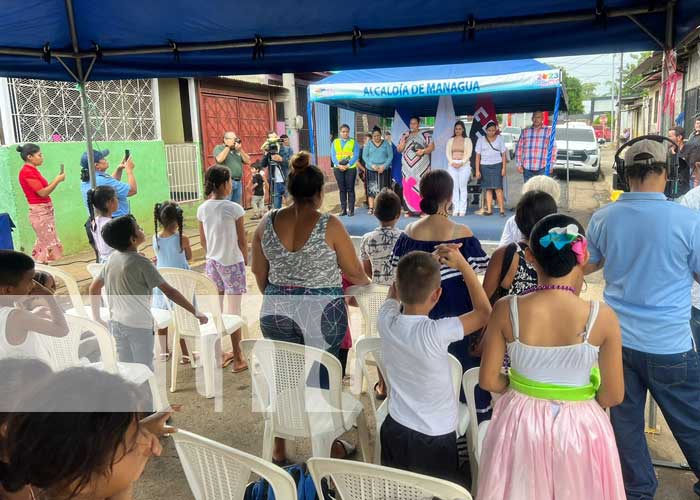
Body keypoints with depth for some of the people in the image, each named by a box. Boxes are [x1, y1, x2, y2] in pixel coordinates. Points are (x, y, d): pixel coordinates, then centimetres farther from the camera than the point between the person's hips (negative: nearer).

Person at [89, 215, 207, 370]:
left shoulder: (112, 258, 4)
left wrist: (97, 318, 19)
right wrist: (195, 312, -15)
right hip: (139, 324, -6)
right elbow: (169, 291, -19)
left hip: (116, 322, 6)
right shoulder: (140, 262, -16)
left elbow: (94, 287, 13)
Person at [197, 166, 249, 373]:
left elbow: (203, 241, 7)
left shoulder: (202, 209, -2)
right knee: (233, 310, 4)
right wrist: (245, 261, 5)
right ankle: (238, 358, 13)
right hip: (233, 263, -5)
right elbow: (242, 241, -10)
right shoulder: (234, 208, -16)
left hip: (212, 263, 5)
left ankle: (220, 354, 26)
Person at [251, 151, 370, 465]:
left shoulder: (267, 223, -2)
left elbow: (259, 273, 8)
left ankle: (279, 448, 33)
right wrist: (367, 282, 17)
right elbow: (354, 273, -5)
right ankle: (330, 445, 32)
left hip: (277, 313, 4)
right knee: (323, 378, 14)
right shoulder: (329, 225, -13)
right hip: (321, 314, -3)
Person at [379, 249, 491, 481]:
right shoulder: (436, 333, -30)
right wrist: (462, 264, -12)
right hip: (434, 440, -4)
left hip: (394, 430, 4)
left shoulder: (385, 321, -17)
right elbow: (484, 312, -14)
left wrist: (432, 259, -1)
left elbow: (394, 291, 6)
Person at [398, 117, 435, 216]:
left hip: (421, 167, -4)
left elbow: (432, 146, -1)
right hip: (407, 167, 4)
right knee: (408, 188, -1)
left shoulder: (425, 134, 4)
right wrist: (403, 140, -6)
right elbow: (399, 149, 10)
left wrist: (423, 151, -18)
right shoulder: (404, 135, 15)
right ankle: (411, 209, 3)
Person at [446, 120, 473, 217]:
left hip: (464, 165, -2)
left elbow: (468, 153, -1)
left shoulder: (467, 140, 7)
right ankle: (456, 209, 3)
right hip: (452, 165, 2)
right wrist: (451, 162, -9)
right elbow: (448, 152, 6)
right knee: (454, 187, 0)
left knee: (463, 187, -4)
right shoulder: (450, 140, 14)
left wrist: (461, 163, -13)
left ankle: (462, 209, -2)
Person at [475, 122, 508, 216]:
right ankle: (489, 210, 7)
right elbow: (478, 156, 5)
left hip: (497, 165, -1)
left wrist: (504, 168, -1)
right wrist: (477, 170, -1)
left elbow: (503, 154, 6)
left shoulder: (499, 138, 6)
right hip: (484, 166, 1)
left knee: (498, 187, -9)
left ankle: (502, 210, -7)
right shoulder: (481, 139, 5)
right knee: (488, 189, 3)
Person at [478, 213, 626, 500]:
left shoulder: (507, 310, -18)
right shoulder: (602, 317, -19)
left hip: (521, 422, 1)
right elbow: (613, 396, -9)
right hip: (578, 428, 0)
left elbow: (488, 380, -9)